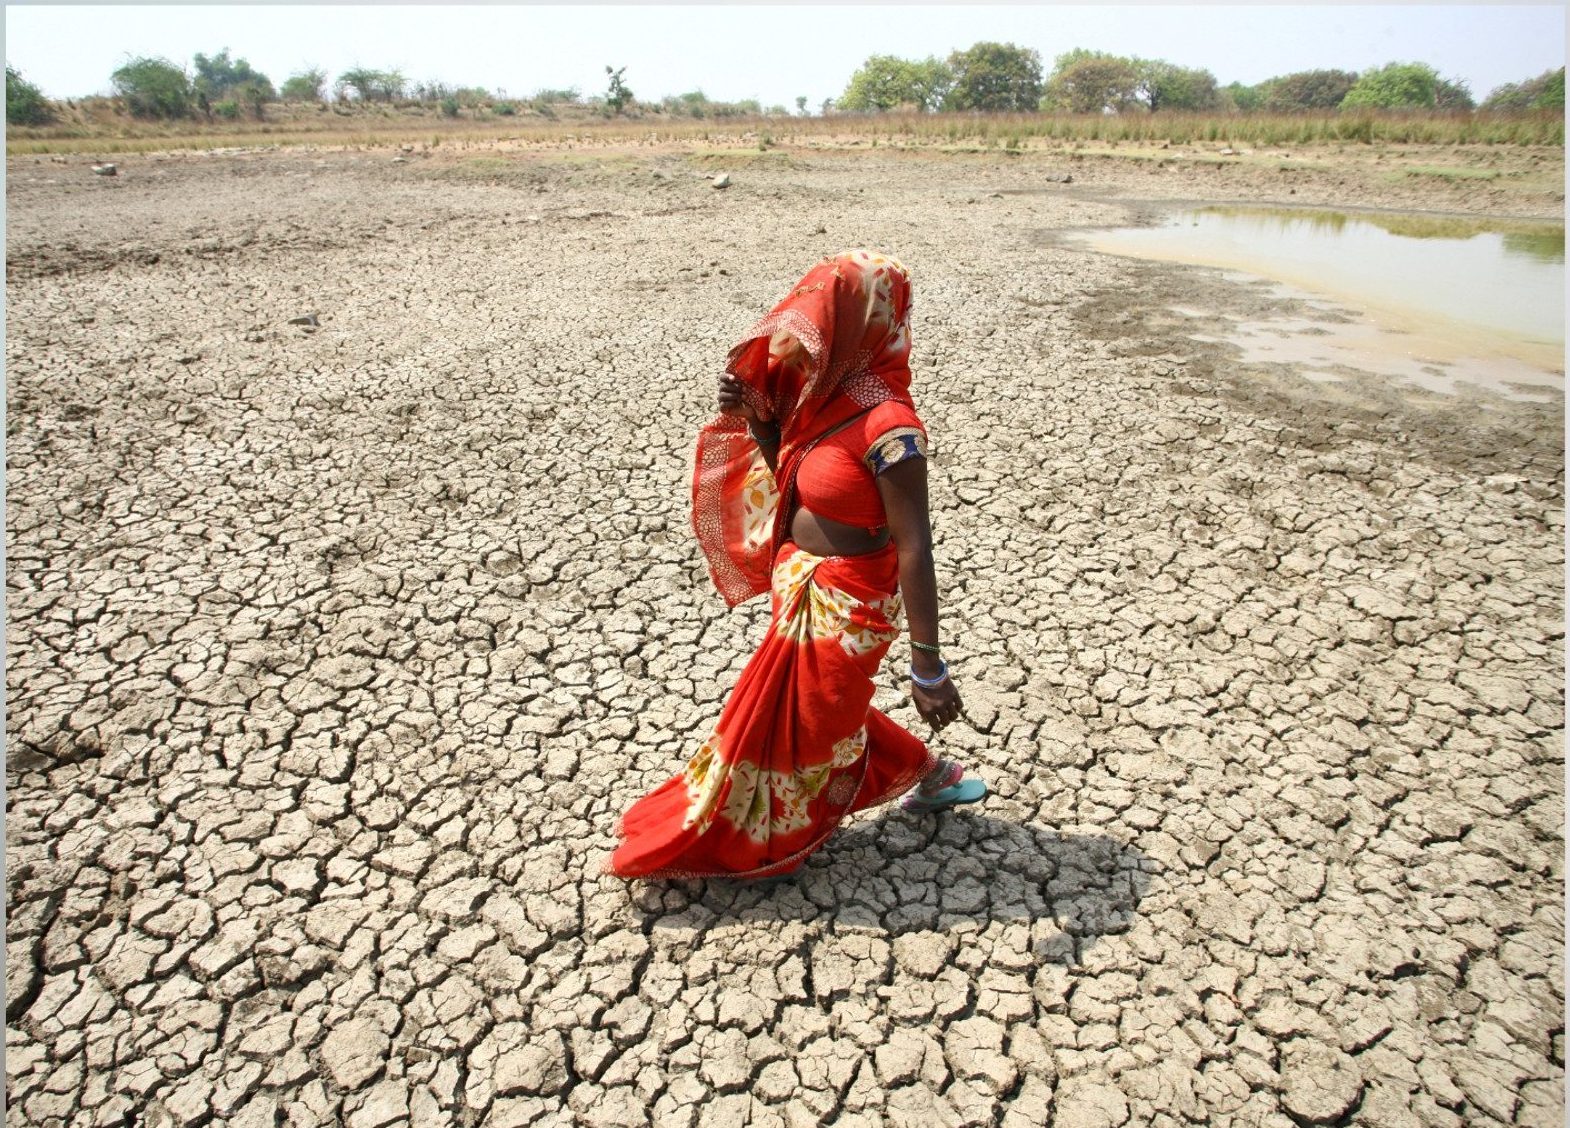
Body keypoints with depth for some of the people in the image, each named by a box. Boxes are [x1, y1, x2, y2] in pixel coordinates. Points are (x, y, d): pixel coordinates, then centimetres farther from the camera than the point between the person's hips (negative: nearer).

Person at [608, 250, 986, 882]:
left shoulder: (888, 426, -27)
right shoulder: (831, 393, -2)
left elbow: (914, 549, -28)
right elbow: (794, 475, 11)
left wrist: (928, 666, -27)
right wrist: (753, 416, -6)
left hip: (842, 607, -9)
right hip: (805, 591, 9)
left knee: (797, 724, 14)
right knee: (822, 710, 27)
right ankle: (927, 774, 46)